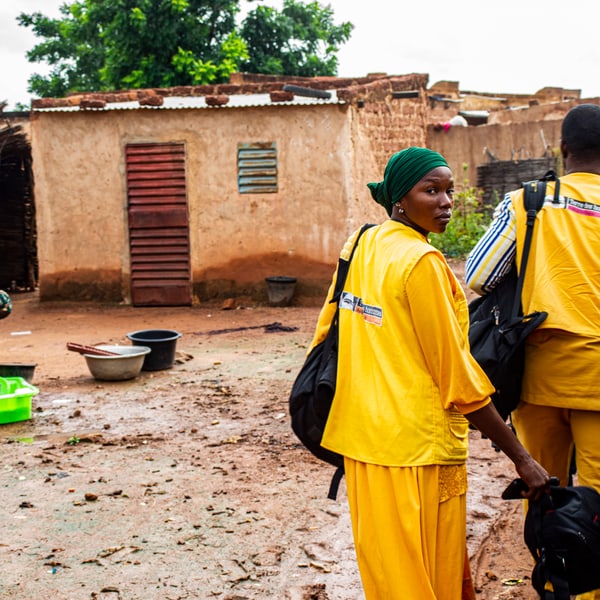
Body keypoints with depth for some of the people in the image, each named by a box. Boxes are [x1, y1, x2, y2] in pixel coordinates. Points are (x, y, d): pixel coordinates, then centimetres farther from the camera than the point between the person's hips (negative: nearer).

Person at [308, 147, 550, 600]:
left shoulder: (360, 246, 7)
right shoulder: (422, 262, -16)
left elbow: (325, 334, 13)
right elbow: (458, 376, -16)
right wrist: (521, 458, -10)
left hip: (363, 440, 8)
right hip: (418, 447, -8)